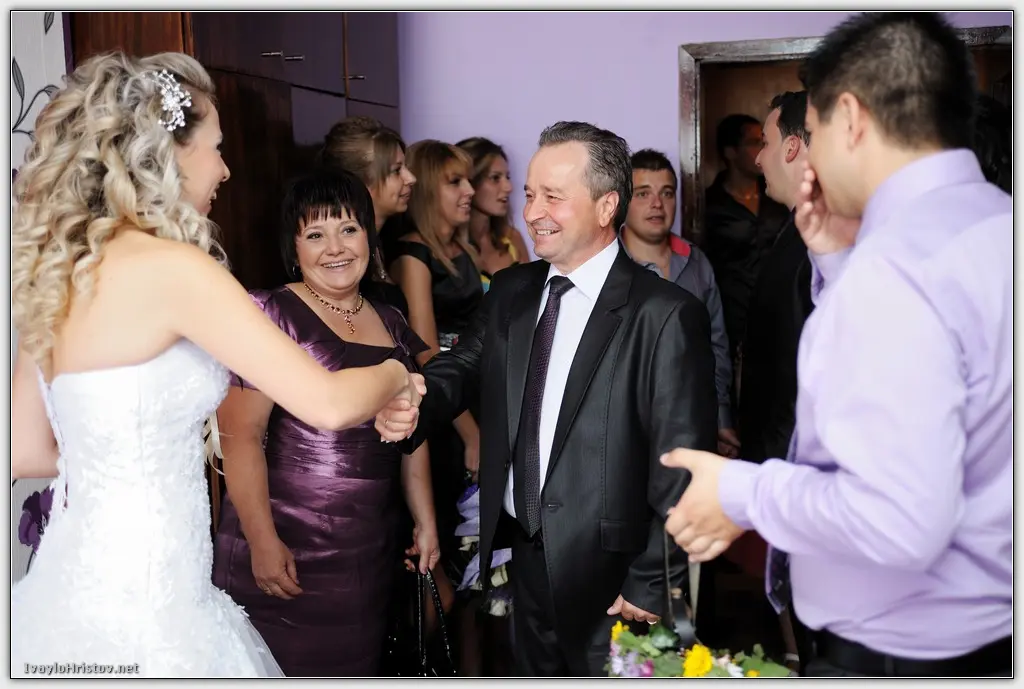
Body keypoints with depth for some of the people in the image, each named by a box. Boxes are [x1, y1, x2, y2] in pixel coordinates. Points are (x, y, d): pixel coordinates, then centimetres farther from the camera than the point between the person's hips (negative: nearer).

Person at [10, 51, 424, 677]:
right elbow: (327, 403, -20)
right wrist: (394, 375, 1)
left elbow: (25, 453, 12)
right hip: (133, 609, -8)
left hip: (80, 580, 8)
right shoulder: (171, 265, -19)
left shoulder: (61, 270, 5)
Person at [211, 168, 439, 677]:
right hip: (284, 549, -5)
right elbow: (240, 433, -14)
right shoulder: (270, 315, -8)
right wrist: (262, 540, -18)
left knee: (357, 669, 15)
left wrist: (425, 521, 15)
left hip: (370, 552, 6)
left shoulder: (390, 323, 10)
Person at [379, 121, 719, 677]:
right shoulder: (511, 291, 4)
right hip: (524, 557, 6)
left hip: (609, 576, -5)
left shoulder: (666, 316, -16)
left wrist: (651, 588, -13)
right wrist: (411, 405, -23)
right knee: (535, 673, 22)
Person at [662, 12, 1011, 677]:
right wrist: (840, 263, 3)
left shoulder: (896, 266, -27)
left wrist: (741, 493, -17)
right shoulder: (997, 225, 2)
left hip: (898, 651, -9)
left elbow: (899, 519, -30)